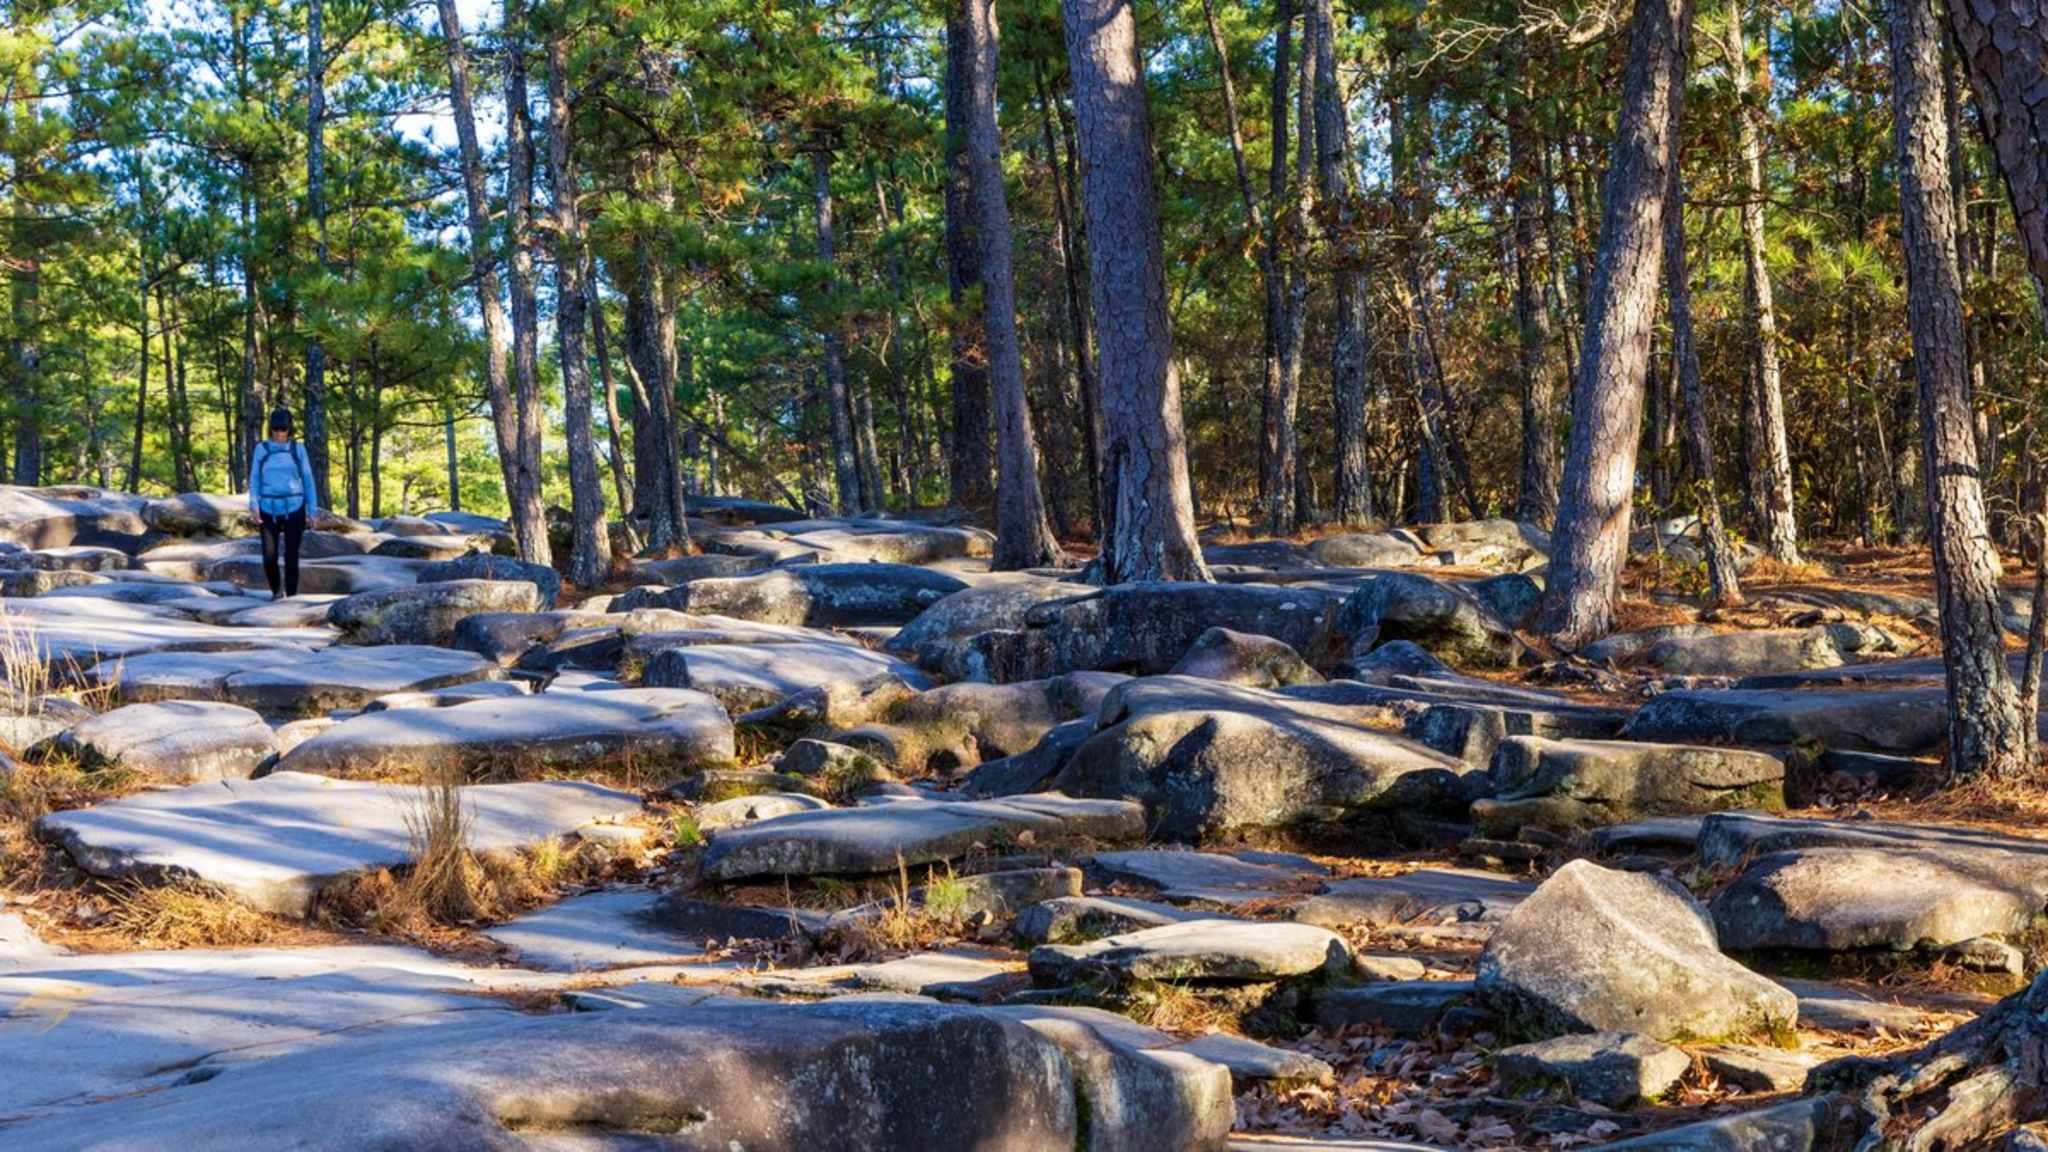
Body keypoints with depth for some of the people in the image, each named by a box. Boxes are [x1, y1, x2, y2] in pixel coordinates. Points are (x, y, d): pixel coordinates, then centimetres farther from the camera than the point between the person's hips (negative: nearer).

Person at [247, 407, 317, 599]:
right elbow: (255, 479, 4)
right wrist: (254, 506, -8)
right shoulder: (261, 449, 4)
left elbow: (307, 481, 6)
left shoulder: (298, 449, 3)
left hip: (293, 509, 0)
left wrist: (311, 510, 2)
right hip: (269, 510, 1)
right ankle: (275, 590, 20)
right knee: (269, 557, -6)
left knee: (291, 556, -4)